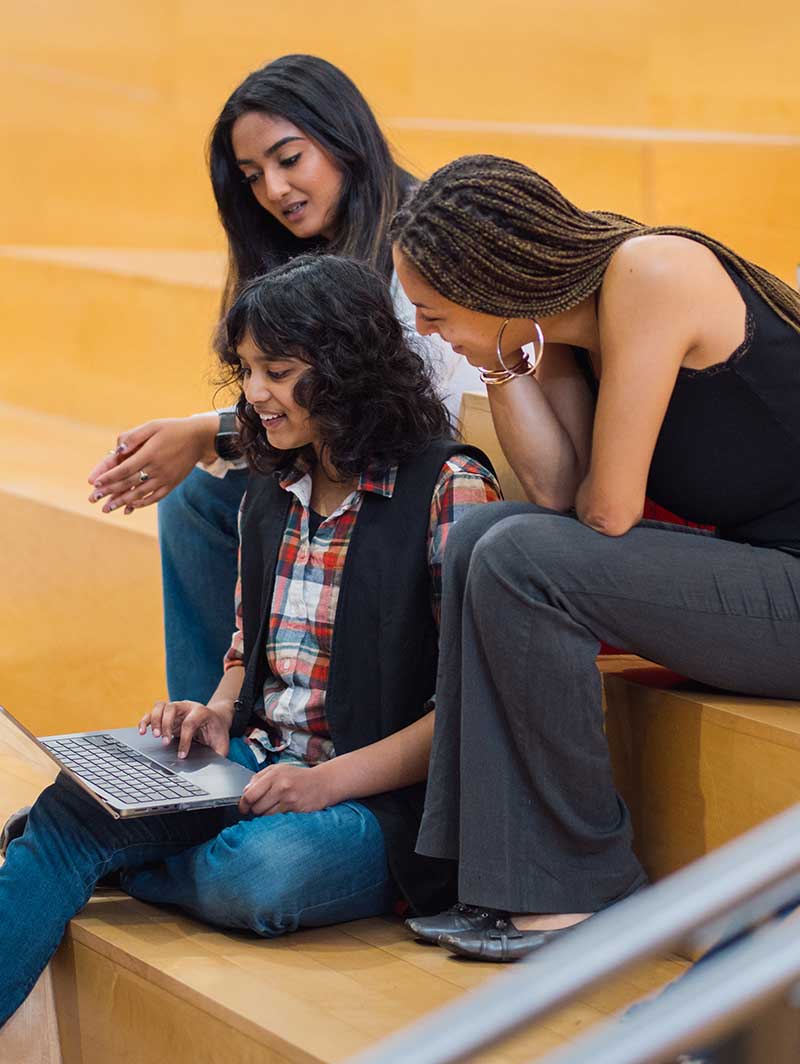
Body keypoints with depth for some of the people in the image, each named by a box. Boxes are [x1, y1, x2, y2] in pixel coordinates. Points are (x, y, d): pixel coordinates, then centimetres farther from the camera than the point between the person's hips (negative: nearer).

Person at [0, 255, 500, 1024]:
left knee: (265, 868, -36)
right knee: (72, 808, -20)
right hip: (260, 765, 6)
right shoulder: (269, 495, 14)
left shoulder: (448, 488, -10)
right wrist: (218, 713, 3)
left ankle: (109, 868, -8)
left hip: (387, 794, -6)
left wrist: (334, 780, -21)